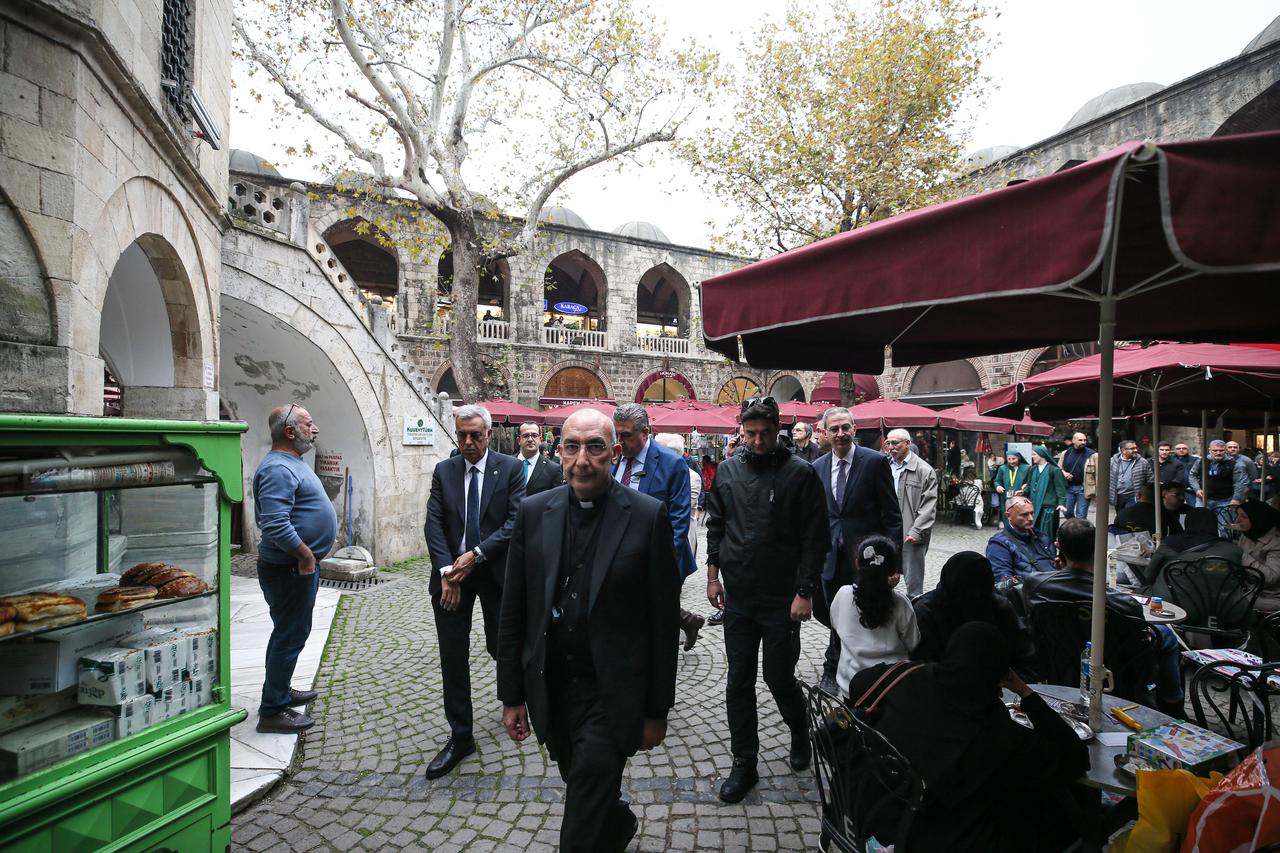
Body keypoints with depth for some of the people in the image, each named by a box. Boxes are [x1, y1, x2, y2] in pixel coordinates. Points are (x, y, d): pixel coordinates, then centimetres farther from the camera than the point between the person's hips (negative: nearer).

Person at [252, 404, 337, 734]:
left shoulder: (292, 463, 12)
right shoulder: (278, 469, -22)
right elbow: (275, 524, -32)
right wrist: (305, 554, -22)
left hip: (299, 566, 10)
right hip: (289, 569, -10)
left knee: (289, 633, 22)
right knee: (290, 636, 0)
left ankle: (280, 691, 37)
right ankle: (273, 711, 13)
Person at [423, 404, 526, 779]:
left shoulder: (510, 468, -5)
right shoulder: (443, 471, 4)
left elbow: (516, 521, -12)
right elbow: (433, 524, -2)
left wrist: (475, 555, -18)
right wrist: (446, 570, -14)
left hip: (495, 572, -2)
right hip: (451, 574, 2)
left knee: (501, 648, 12)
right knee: (453, 659, 5)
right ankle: (460, 737, 19)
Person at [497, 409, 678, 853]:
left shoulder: (648, 516, -12)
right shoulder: (533, 512, -3)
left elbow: (663, 620, -7)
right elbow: (514, 612, 3)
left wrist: (657, 710, -3)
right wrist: (512, 695, 6)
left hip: (611, 695, -4)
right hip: (550, 690, 4)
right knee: (591, 798, 24)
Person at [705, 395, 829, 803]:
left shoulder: (801, 474, -8)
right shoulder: (727, 470, 3)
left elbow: (816, 539, -8)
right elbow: (715, 526, 12)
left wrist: (804, 592, -11)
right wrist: (713, 575, 8)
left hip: (782, 601, -3)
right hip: (737, 598, 4)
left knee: (780, 679, 8)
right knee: (738, 684, 10)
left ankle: (800, 731, 40)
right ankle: (744, 765, 26)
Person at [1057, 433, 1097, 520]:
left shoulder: (1092, 455, -4)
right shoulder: (1065, 453, 7)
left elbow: (1097, 474, -5)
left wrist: (1098, 492, -10)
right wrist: (1064, 473, -6)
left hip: (1083, 488, -3)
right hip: (1068, 487, 3)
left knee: (1081, 516, 2)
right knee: (1067, 513, 9)